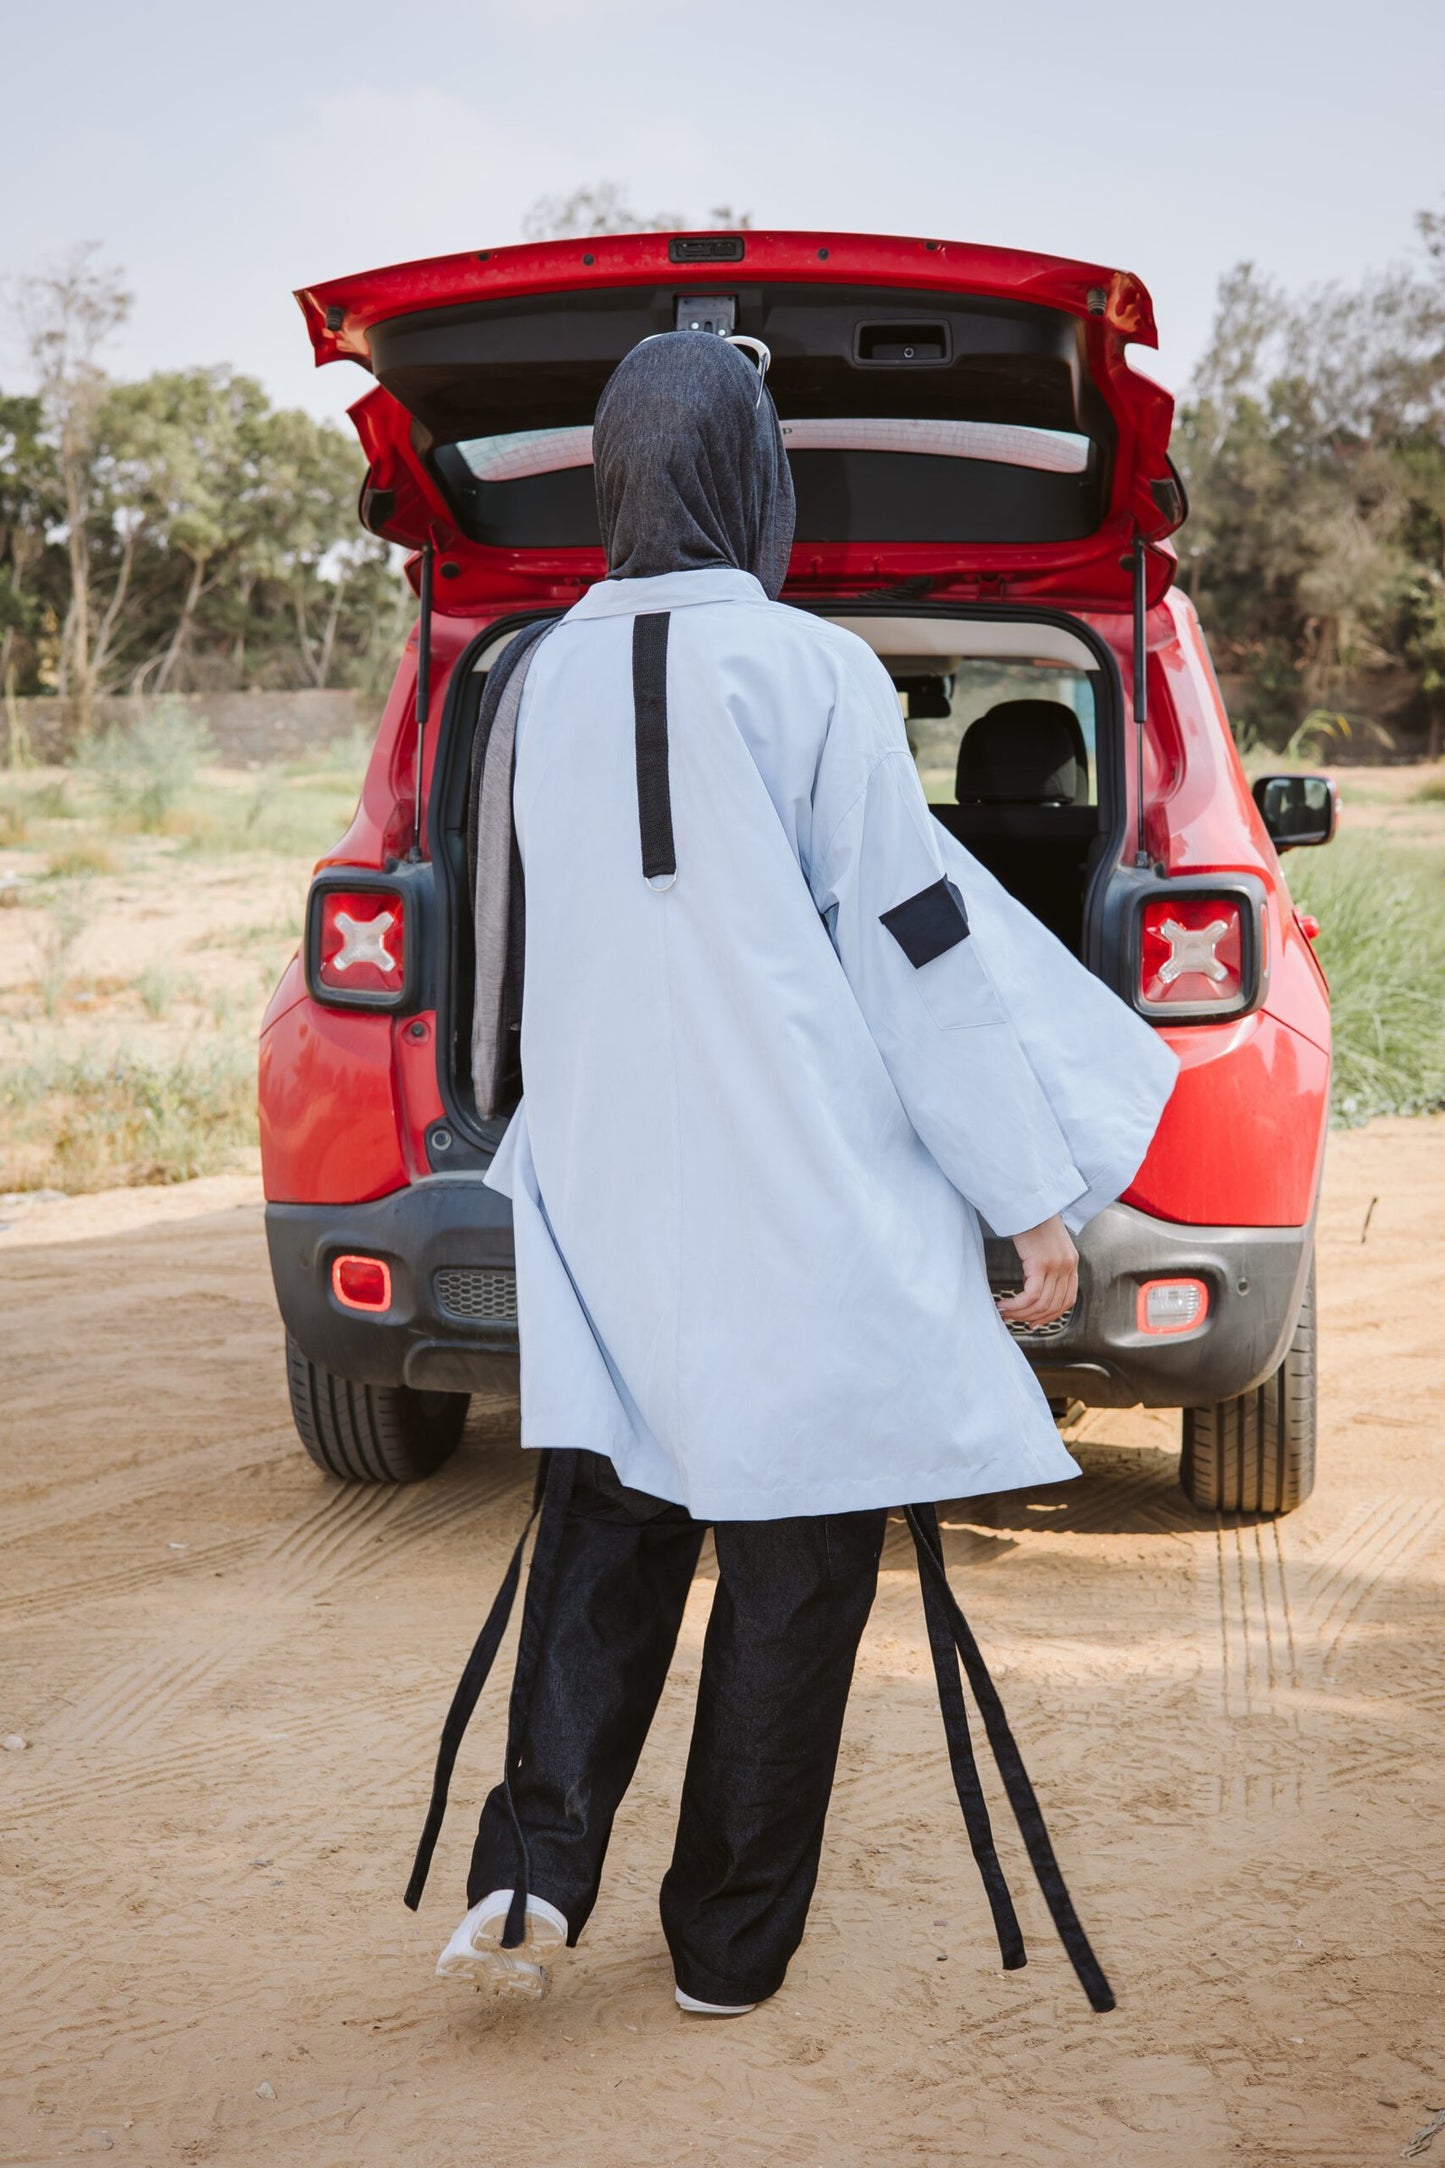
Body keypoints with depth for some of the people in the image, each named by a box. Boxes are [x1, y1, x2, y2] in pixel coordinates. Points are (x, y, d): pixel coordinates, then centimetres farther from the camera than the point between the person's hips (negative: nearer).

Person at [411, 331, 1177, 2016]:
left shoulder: (538, 682, 5)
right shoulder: (809, 672, -11)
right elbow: (915, 934, -10)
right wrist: (1036, 1194, -5)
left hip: (604, 1197, 5)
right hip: (801, 1203, -4)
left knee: (608, 1528, 15)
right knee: (792, 1558, 7)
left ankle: (535, 1860, -1)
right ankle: (731, 1939, 16)